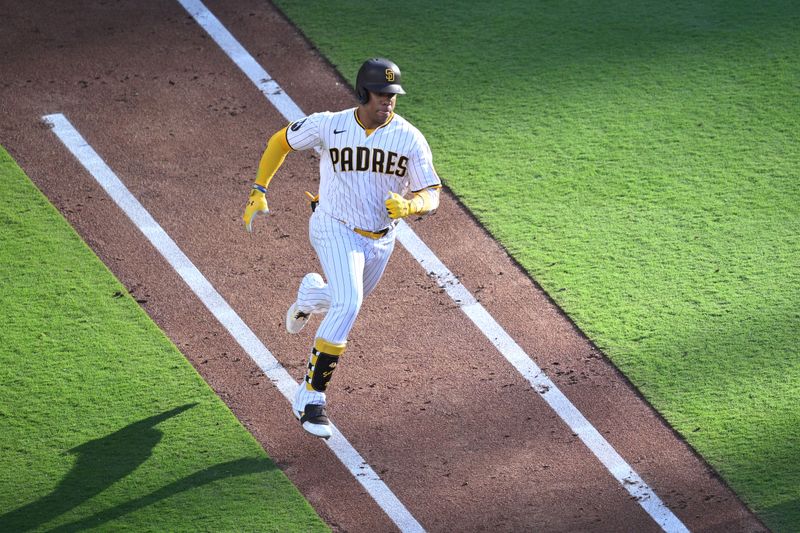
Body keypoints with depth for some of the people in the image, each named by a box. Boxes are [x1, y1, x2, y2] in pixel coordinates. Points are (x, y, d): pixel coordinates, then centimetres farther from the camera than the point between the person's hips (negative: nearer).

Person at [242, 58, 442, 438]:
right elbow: (281, 141, 2)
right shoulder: (328, 125, -15)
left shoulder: (410, 139, -12)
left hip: (381, 240, 4)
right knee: (348, 304, -25)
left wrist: (408, 206, -33)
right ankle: (311, 396, -19)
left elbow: (432, 195, -11)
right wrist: (258, 192, 0)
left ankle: (311, 293, 60)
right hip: (335, 231, -4)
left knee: (348, 303, 23)